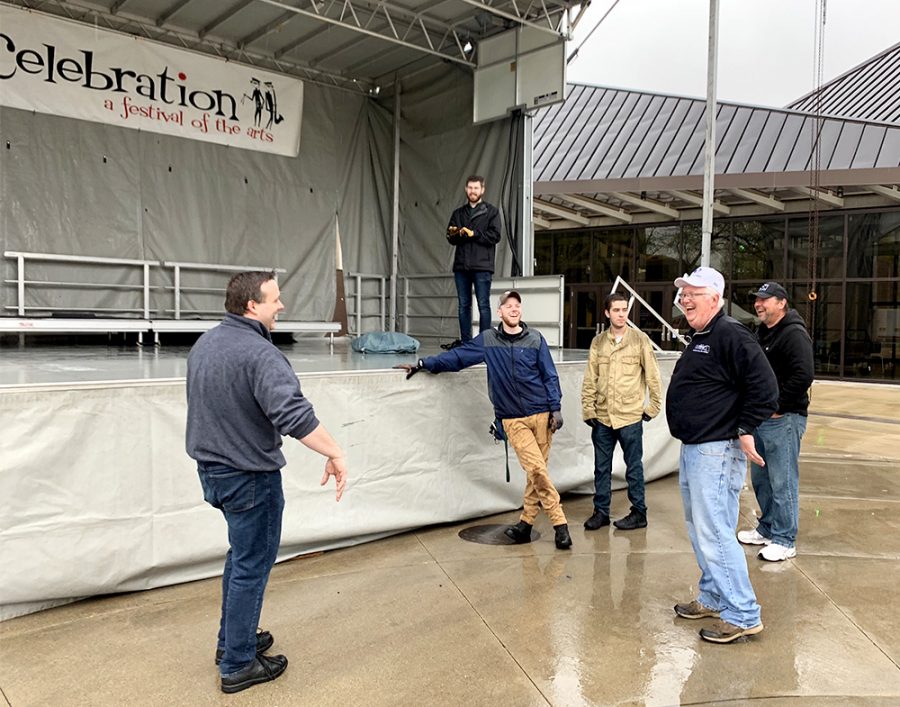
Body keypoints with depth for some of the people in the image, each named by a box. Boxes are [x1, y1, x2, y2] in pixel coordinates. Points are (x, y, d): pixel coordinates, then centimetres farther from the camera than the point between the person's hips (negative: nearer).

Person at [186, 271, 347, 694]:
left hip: (211, 469, 9)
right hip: (249, 477, -9)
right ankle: (238, 665, 19)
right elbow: (295, 416, -35)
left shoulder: (204, 343, 6)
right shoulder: (259, 353, -24)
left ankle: (232, 640, 37)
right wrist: (335, 453, -29)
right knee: (251, 566, 6)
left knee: (241, 554, 25)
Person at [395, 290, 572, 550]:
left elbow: (550, 376, 6)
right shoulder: (487, 340, 4)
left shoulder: (535, 339, 4)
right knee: (536, 469, -11)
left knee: (536, 471, 2)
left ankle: (525, 523, 14)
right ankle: (559, 523, 0)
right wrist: (422, 364, 6)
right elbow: (457, 357, 9)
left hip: (541, 415, 1)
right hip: (513, 419, -1)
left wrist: (555, 409, 0)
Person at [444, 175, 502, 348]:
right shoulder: (458, 213, 18)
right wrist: (457, 234, -12)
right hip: (461, 265, 4)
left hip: (482, 265, -4)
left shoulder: (491, 211, 6)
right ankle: (465, 341, 12)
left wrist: (473, 234, -11)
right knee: (464, 305, 6)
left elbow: (495, 236, -5)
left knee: (483, 305, -4)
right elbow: (451, 238, 10)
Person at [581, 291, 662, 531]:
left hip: (630, 416, -3)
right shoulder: (598, 342, 5)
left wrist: (653, 406, -2)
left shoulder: (640, 340, -3)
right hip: (602, 417, 3)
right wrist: (588, 409, 0)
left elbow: (652, 375, -1)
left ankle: (639, 513, 19)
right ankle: (601, 511, 23)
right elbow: (590, 379, 5)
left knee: (633, 467, 7)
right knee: (601, 467, 11)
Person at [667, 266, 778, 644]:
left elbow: (765, 386, -22)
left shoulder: (731, 336, -15)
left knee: (713, 532, -7)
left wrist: (745, 430, -20)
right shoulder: (698, 339, 16)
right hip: (692, 449, 11)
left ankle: (742, 616, 4)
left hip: (717, 451, -11)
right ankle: (713, 599, 32)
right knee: (699, 528, 18)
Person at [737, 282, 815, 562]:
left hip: (783, 420, -9)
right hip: (759, 418, 9)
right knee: (761, 478, 18)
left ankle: (784, 541, 7)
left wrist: (778, 407, -18)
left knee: (783, 482, -3)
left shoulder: (794, 334, -13)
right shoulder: (761, 333, 16)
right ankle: (766, 528, 32)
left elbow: (803, 376, -24)